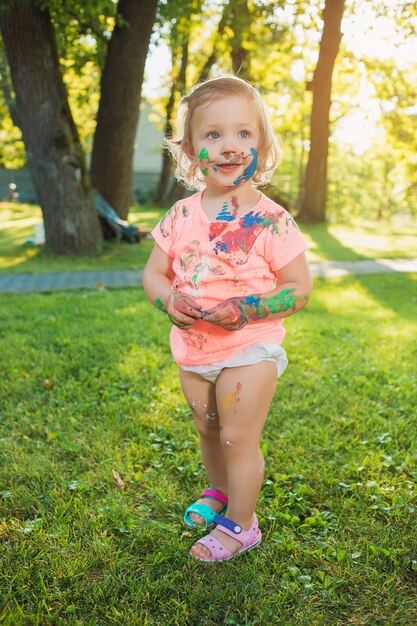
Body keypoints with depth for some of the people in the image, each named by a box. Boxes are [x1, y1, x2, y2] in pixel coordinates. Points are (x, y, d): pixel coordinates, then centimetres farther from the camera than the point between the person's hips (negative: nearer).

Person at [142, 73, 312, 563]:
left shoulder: (271, 221, -15)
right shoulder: (181, 216, -2)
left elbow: (299, 289, -11)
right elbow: (153, 273, 4)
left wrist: (248, 310, -26)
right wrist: (169, 300, -18)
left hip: (250, 349, -5)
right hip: (193, 350, 5)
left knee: (238, 438, 2)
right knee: (208, 432, 22)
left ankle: (240, 525, 24)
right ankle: (219, 491, 49)